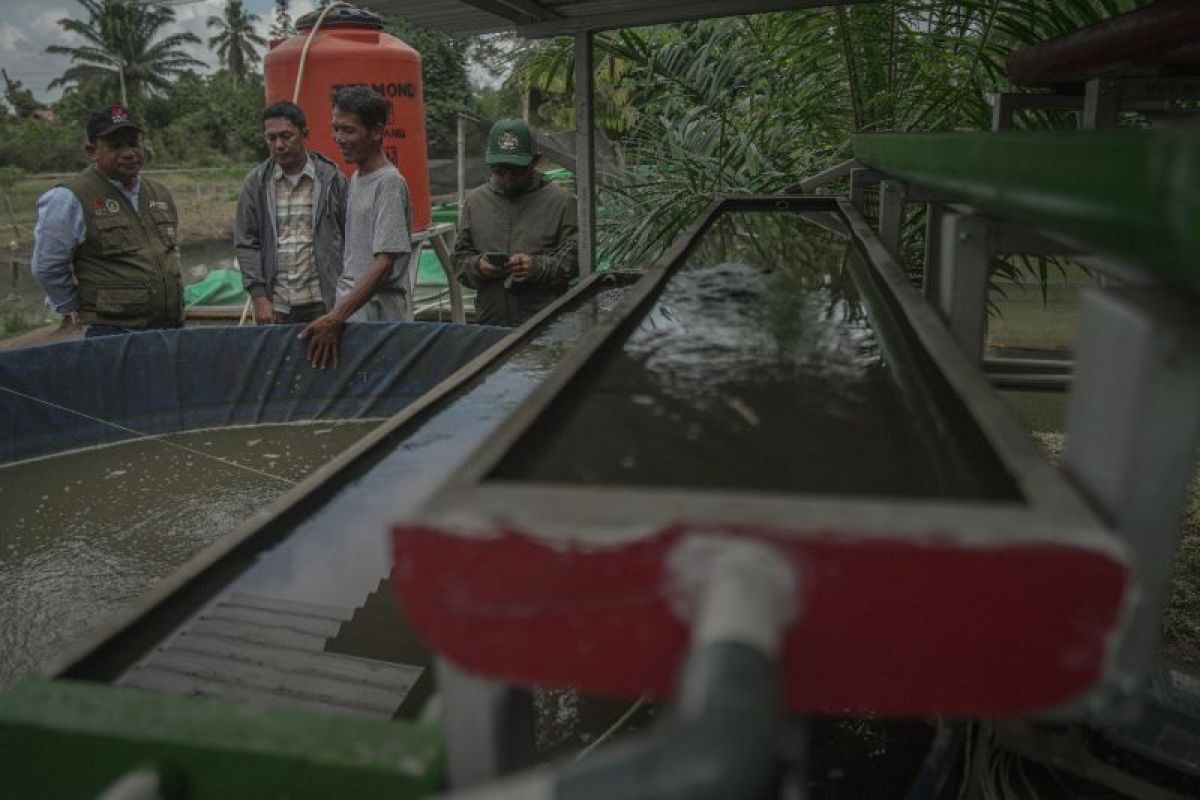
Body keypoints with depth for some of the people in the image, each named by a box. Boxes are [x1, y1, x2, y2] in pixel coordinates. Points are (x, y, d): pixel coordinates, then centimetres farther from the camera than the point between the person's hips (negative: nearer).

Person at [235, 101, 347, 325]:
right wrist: (259, 296, -4)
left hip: (321, 304, -1)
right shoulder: (256, 183, 7)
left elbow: (350, 238, 3)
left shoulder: (331, 178, 3)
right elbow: (245, 243, 6)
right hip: (274, 306, 1)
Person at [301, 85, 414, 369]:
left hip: (377, 318, -7)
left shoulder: (389, 182, -12)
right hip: (348, 312, 8)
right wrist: (337, 316, 11)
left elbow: (385, 264, -19)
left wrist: (336, 316, -25)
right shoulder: (354, 178, 14)